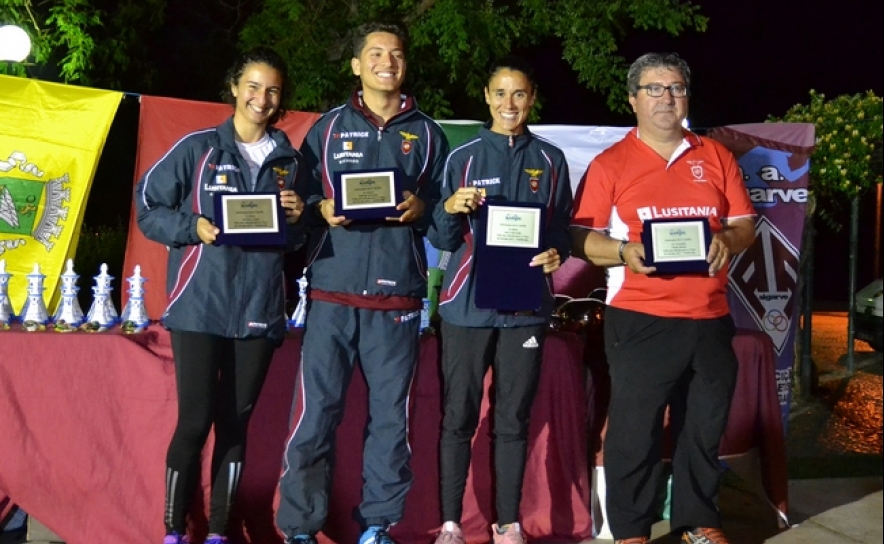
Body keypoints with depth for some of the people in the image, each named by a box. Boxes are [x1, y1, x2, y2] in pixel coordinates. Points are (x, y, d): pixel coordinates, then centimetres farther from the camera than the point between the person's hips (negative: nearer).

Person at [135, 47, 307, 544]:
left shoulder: (290, 160, 10)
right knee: (195, 420, -4)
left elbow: (298, 240, 16)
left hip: (259, 308, 3)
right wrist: (193, 227, -16)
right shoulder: (198, 148, -1)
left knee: (236, 421, 9)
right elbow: (149, 207, 0)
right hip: (200, 306, -3)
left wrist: (298, 218, -5)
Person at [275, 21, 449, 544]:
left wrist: (422, 208, -7)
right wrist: (321, 208, -9)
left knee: (391, 414, 5)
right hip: (333, 292, -1)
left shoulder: (428, 134, 13)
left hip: (398, 295, 1)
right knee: (316, 414, -3)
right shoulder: (328, 127, 11)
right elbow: (300, 194, 11)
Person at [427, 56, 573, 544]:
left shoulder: (551, 161, 9)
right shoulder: (463, 157, 4)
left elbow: (562, 229, 11)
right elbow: (441, 239, 1)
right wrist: (451, 209, -19)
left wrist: (556, 254, -11)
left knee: (513, 420, 6)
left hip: (526, 305, 1)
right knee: (459, 418, 1)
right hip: (468, 304, -1)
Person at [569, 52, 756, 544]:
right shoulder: (610, 163, 2)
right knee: (634, 430, 0)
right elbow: (582, 238, -2)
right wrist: (623, 251, -21)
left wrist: (727, 240, -11)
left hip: (710, 319, 4)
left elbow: (746, 224, 11)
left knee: (705, 428, 12)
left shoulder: (716, 157, 11)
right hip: (640, 321, -3)